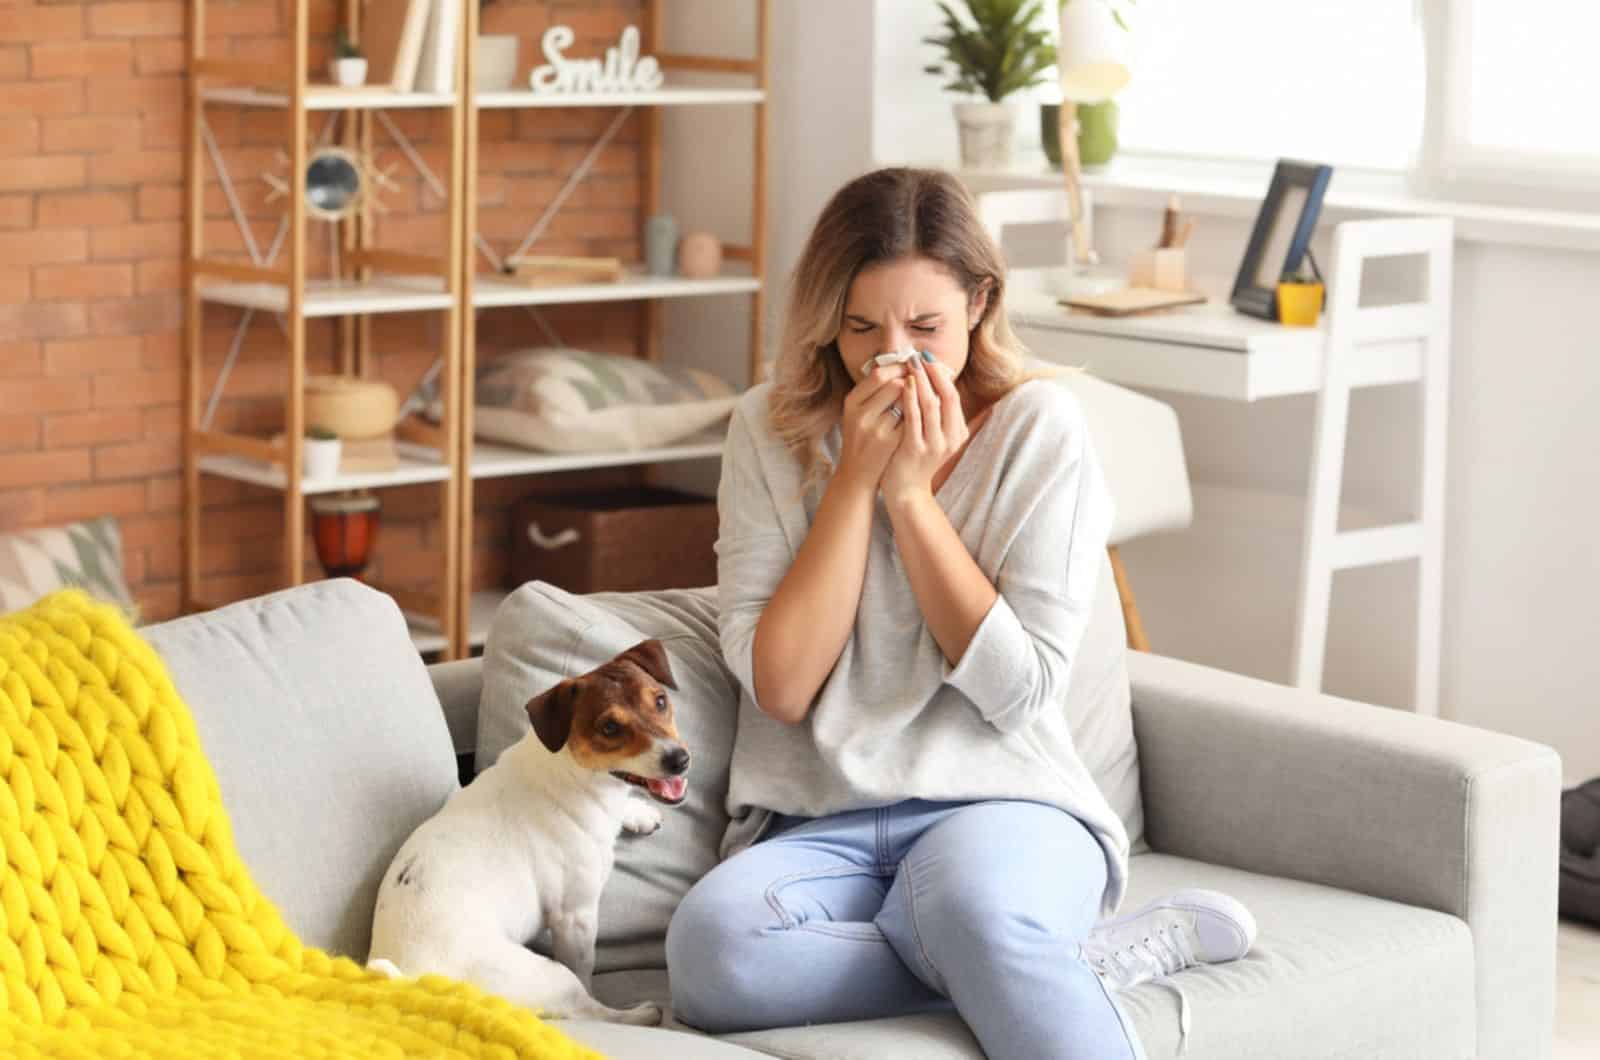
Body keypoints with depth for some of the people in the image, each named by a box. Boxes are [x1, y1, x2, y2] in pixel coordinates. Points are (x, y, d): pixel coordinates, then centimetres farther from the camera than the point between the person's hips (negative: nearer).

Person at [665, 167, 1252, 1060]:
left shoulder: (1040, 427, 0)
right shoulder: (771, 429, 5)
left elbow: (1018, 693, -6)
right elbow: (780, 685, -4)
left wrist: (911, 492, -9)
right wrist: (856, 477, -8)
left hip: (1001, 802, -4)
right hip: (820, 828, 4)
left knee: (968, 898, -42)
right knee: (712, 945, -33)